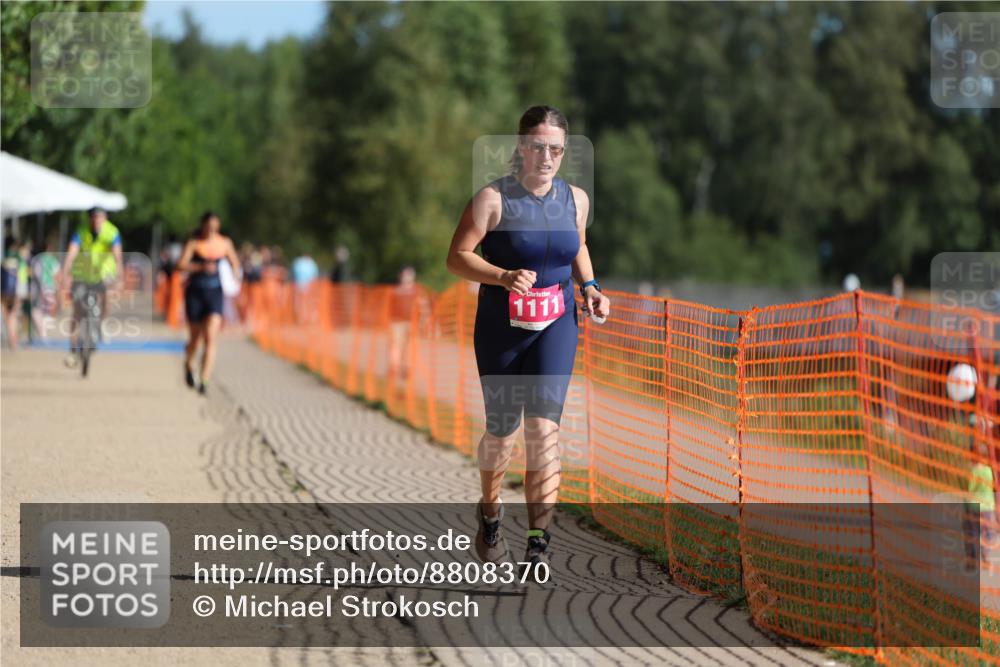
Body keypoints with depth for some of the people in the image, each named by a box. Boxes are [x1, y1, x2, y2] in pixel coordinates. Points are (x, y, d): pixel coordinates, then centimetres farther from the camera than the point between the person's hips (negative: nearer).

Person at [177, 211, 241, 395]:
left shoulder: (225, 243, 4)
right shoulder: (194, 242, -5)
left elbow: (235, 263, 21)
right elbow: (181, 265, -16)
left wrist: (235, 276, 2)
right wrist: (201, 267, -29)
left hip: (215, 292, 1)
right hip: (195, 292, -1)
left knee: (210, 338, -14)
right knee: (195, 337, 11)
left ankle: (204, 381, -16)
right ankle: (188, 365, 43)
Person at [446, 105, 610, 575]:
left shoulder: (575, 198, 4)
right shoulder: (494, 198, -10)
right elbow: (457, 257, -12)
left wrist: (589, 285, 4)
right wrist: (504, 278, -27)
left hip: (556, 325, 2)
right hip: (500, 329, -2)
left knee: (543, 426, -13)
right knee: (502, 431, 8)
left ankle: (539, 544, -13)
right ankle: (489, 513, 38)